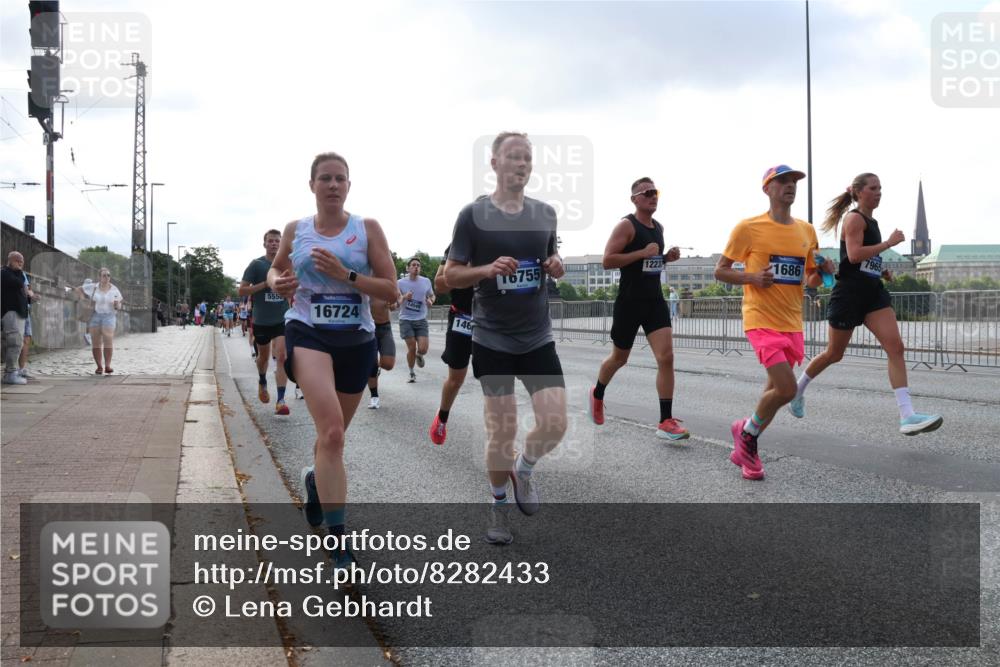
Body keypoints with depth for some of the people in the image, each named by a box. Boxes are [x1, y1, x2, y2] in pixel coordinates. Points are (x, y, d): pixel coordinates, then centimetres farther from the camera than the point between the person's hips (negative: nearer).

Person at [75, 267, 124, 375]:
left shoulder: (114, 290, 1)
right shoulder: (93, 287, 1)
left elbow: (118, 307, 5)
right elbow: (78, 289, 13)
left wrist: (117, 304, -18)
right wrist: (85, 298, -1)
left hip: (109, 317, -1)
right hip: (94, 317, 1)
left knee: (108, 340, -17)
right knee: (96, 343, -2)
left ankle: (107, 366, -16)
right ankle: (99, 367, 4)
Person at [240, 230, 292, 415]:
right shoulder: (256, 265, -3)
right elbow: (242, 290, -7)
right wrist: (265, 284, -16)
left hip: (282, 319, 0)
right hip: (261, 321, 0)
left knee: (281, 357, -14)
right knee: (263, 356, 18)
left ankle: (281, 400, -17)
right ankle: (262, 382, 49)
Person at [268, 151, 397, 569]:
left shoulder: (367, 229, 0)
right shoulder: (295, 230, 5)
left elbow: (390, 291, -4)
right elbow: (275, 269, 23)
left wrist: (345, 275, -17)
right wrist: (277, 282, -1)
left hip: (356, 340, 2)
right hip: (307, 333, -2)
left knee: (333, 435, 16)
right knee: (331, 429, -24)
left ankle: (316, 479, 52)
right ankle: (339, 542, -25)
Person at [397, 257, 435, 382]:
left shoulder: (426, 281, 2)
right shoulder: (401, 283, -3)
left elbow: (432, 295, 19)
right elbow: (396, 304, 0)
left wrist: (431, 301, -4)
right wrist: (404, 297, -20)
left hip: (421, 320, 2)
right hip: (406, 320, -1)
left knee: (423, 349, -9)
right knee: (411, 348, -4)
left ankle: (418, 356, 29)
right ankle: (411, 373, 18)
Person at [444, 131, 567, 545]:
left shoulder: (545, 213, 6)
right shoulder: (473, 215, -7)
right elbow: (450, 276, -4)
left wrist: (556, 266, -3)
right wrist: (488, 269, -21)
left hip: (538, 338, 4)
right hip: (492, 340, -3)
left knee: (555, 423, -5)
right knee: (501, 433, 1)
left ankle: (523, 469, 27)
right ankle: (499, 505, 25)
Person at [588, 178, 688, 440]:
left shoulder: (658, 227, 12)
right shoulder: (626, 225, -10)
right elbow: (608, 260, -19)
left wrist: (667, 257, 6)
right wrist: (643, 253, -23)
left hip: (655, 301, 5)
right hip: (629, 302, -5)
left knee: (666, 357, -11)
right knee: (619, 358, 12)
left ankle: (666, 422, -10)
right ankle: (597, 395, 42)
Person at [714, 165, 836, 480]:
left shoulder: (806, 230, 10)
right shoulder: (749, 228, -6)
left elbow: (810, 280, 19)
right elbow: (720, 271, -1)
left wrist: (823, 272, -3)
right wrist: (752, 278, -17)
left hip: (792, 323, 6)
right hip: (762, 320, -6)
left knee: (777, 389, 11)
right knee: (786, 389, -16)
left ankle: (745, 448, 30)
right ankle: (747, 432, 11)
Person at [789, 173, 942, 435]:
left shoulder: (872, 222, 18)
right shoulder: (854, 218, -8)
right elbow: (854, 255, -22)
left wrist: (880, 271, 15)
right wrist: (889, 242, -18)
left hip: (873, 291, 8)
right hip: (850, 292, -7)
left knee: (895, 346, -10)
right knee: (834, 354, 5)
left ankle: (907, 417, -16)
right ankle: (797, 389, 31)